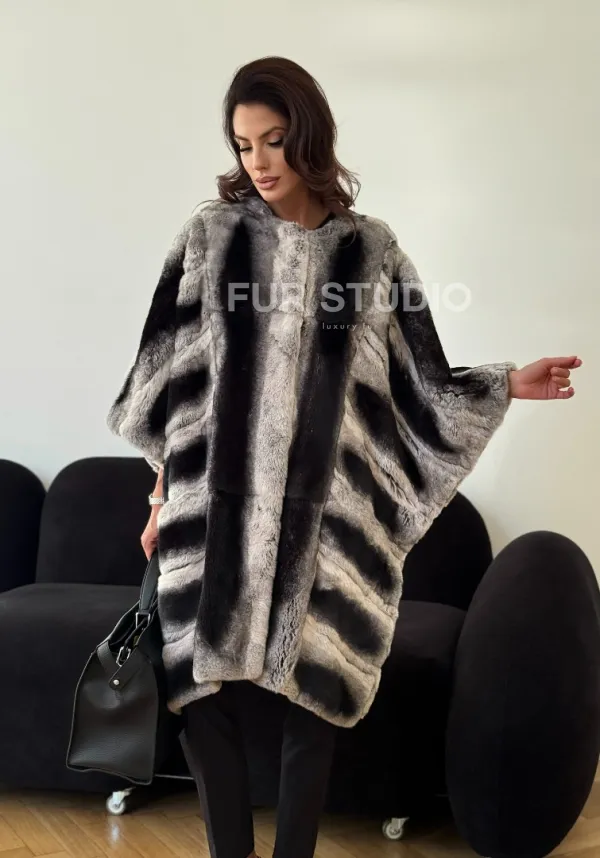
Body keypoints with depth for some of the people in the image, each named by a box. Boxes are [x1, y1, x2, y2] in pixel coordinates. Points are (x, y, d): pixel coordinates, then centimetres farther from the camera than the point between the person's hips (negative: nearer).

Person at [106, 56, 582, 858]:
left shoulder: (371, 249, 3)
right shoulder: (211, 234, 4)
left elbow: (417, 383, 6)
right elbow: (168, 374, 7)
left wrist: (507, 384, -6)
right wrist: (162, 494, 7)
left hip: (325, 510, 0)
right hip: (219, 505, 1)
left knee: (313, 695, 3)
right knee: (204, 693, 1)